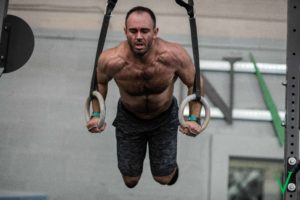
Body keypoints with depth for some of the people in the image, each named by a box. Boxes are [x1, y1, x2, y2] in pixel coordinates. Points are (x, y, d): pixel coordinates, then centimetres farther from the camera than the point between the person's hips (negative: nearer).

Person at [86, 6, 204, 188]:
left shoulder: (174, 55, -35)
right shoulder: (111, 60, -33)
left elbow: (194, 83, -15)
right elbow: (100, 82, -7)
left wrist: (194, 119, -21)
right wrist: (96, 114, -13)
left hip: (165, 118, 0)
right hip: (129, 118, 0)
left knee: (164, 179, 11)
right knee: (130, 180, 14)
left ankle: (171, 163, 48)